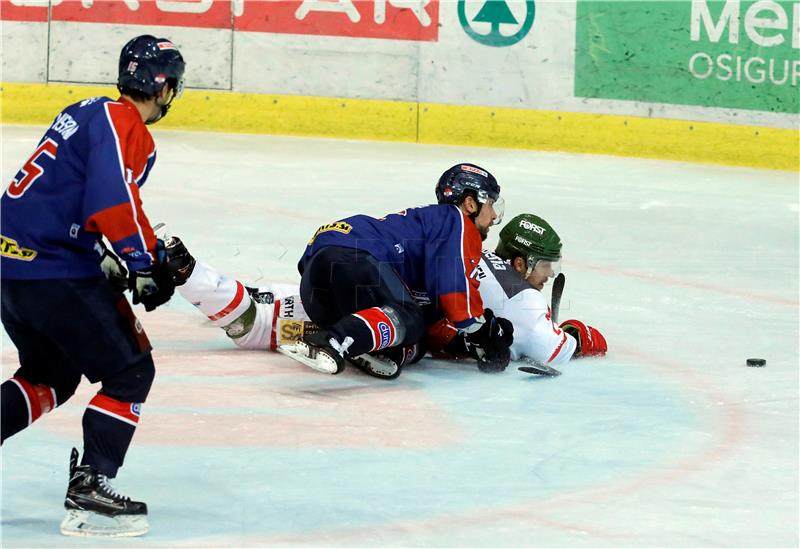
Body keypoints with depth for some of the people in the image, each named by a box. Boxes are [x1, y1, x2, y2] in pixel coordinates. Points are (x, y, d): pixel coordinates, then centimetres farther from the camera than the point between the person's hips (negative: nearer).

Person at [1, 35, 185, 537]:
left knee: (51, 376, 25)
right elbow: (113, 202, -25)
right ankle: (89, 491, -7)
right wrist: (146, 263, -15)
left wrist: (109, 262, 22)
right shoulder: (125, 125, -12)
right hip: (53, 273, -9)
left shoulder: (91, 112, 17)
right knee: (130, 373, -1)